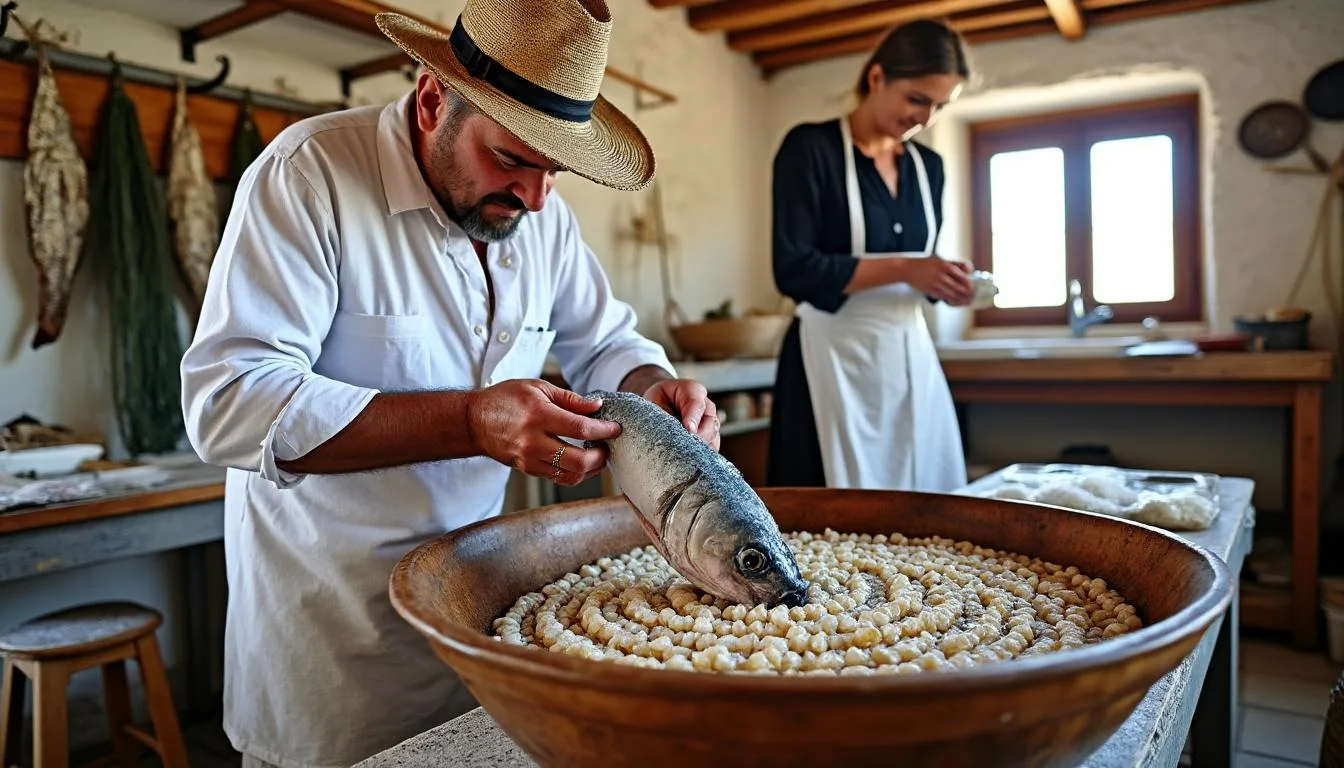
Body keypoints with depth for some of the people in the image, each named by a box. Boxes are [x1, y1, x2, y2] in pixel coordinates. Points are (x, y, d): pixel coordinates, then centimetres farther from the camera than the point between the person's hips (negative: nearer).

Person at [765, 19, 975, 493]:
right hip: (836, 356, -6)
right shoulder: (810, 148, -8)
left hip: (910, 352, 7)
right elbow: (793, 270, -16)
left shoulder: (928, 165, 12)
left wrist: (946, 285, -3)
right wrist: (901, 268, -18)